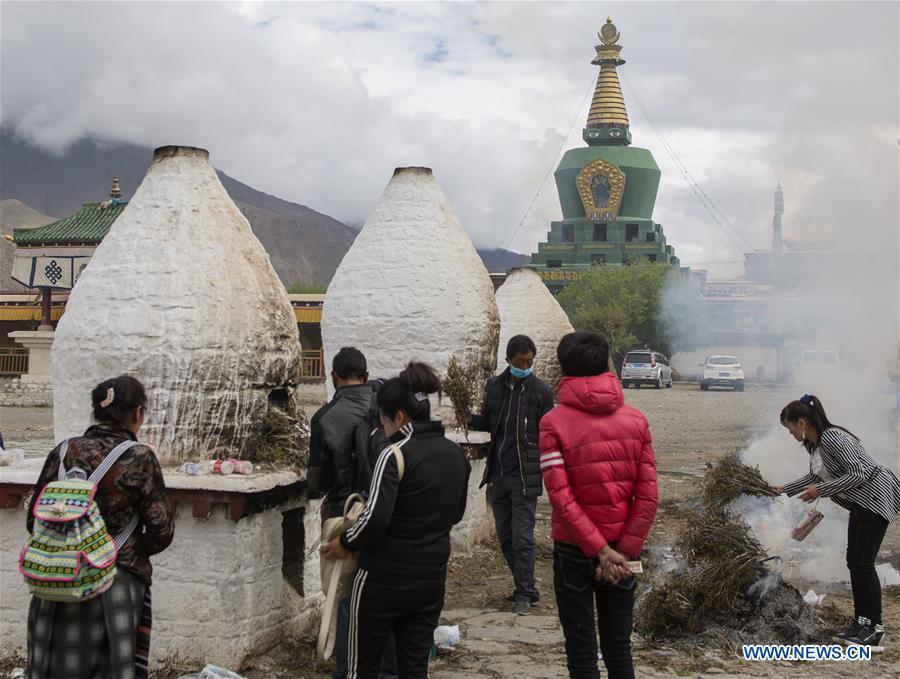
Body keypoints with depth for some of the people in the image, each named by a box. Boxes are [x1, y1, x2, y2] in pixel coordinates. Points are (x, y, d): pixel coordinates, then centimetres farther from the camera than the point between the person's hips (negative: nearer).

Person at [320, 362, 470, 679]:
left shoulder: (395, 455, -16)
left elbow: (375, 519, -22)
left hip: (385, 577, -6)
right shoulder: (456, 454, 5)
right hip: (431, 578, 6)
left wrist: (345, 543, -6)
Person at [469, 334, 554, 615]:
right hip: (498, 474, 5)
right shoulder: (495, 386, 7)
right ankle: (524, 587, 24)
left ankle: (524, 594, 5)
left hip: (524, 476, -5)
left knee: (522, 538, -5)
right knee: (505, 537, 12)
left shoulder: (540, 391, -5)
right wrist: (470, 418, -4)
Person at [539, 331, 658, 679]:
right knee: (619, 648, 15)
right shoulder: (636, 420, -1)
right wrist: (623, 552, -6)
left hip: (574, 551, -3)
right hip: (621, 551, 3)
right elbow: (648, 497, -6)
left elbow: (561, 497, -17)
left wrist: (600, 551, -14)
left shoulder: (554, 423, -10)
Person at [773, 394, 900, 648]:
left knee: (863, 562, -11)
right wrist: (784, 489, 21)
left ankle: (875, 628, -5)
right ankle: (861, 621, 15)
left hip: (877, 497, -10)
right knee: (853, 561, 8)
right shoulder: (812, 444, 5)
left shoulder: (832, 438, -24)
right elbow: (814, 476, 21)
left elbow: (858, 473, -27)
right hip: (860, 502, 10)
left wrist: (821, 490, -24)